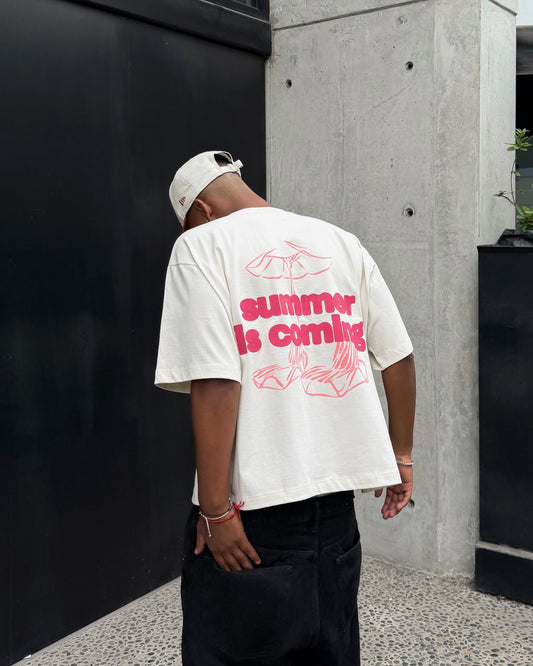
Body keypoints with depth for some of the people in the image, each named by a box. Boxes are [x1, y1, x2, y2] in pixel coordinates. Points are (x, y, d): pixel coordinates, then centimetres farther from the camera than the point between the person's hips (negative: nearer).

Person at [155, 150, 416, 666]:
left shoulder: (201, 245, -7)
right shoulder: (340, 242, 9)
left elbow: (214, 385, -18)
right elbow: (399, 357, 9)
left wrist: (215, 511, -14)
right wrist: (401, 456, 19)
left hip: (250, 503, -5)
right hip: (337, 492, 6)